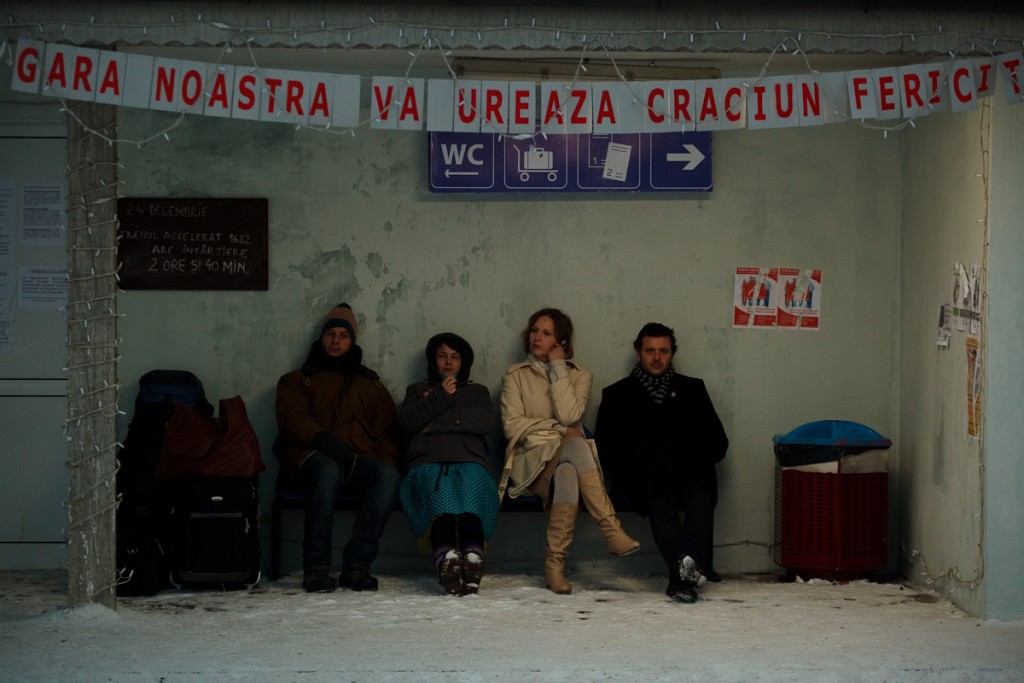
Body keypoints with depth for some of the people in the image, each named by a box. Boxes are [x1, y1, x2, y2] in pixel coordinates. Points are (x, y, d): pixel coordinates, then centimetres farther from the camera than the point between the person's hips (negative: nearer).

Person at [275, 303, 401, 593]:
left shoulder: (372, 386, 30)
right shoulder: (297, 380, 22)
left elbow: (386, 432, 21)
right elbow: (292, 417, 2)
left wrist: (385, 462, -3)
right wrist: (320, 438, -21)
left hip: (359, 460, 2)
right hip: (310, 457, -2)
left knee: (388, 475, -33)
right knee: (327, 470, -40)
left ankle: (357, 565, -31)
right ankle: (316, 567, -34)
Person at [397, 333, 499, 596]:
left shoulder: (477, 392, 33)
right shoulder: (417, 390, 34)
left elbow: (486, 421, 9)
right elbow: (407, 421, 11)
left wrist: (438, 423, 4)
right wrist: (440, 397, 3)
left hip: (469, 462, 0)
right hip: (427, 462, 0)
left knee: (472, 479, -39)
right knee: (439, 485, -39)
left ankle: (472, 554, -62)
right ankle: (446, 554, -63)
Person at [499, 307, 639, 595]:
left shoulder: (579, 375, 14)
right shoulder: (515, 375, 14)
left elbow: (569, 416, -6)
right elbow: (512, 425, 0)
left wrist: (558, 368, -3)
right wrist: (558, 431, -8)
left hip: (567, 459, 2)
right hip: (532, 459, -2)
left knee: (567, 475, -39)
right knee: (577, 445, -37)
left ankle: (555, 564, -43)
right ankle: (612, 530, -44)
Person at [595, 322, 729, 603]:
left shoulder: (692, 388, 28)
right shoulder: (617, 394, 24)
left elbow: (719, 443, 21)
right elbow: (605, 449, 11)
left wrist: (690, 454, 1)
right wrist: (645, 454, -4)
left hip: (690, 467, 1)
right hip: (644, 471, -1)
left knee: (700, 499, -36)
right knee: (660, 504, -38)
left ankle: (682, 577, -52)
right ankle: (687, 564, -60)